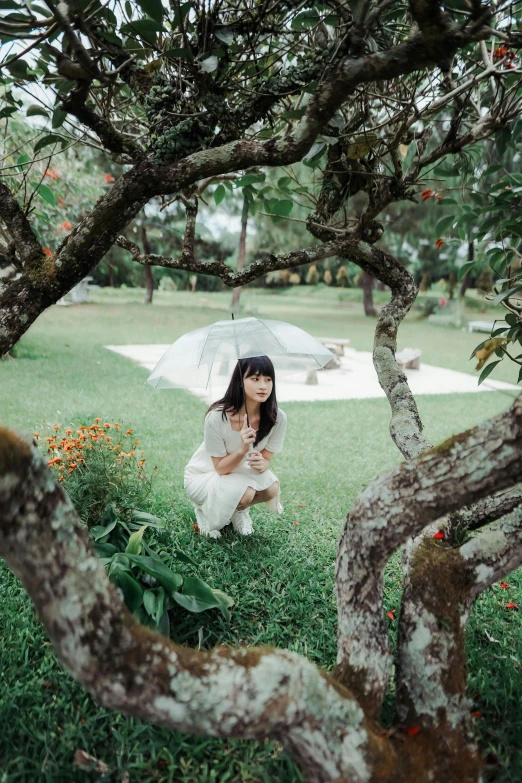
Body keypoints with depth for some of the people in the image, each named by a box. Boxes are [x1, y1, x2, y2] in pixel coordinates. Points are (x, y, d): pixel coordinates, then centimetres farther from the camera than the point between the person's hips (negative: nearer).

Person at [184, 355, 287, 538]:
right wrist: (242, 449, -41)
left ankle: (240, 510, 10)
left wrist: (260, 463, -32)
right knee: (245, 492, -31)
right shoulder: (217, 417, -32)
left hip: (241, 472, 4)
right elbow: (221, 468, -21)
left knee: (272, 488, -25)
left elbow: (266, 460, -8)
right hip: (205, 475, -4)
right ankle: (203, 508, 3)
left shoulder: (277, 418, -21)